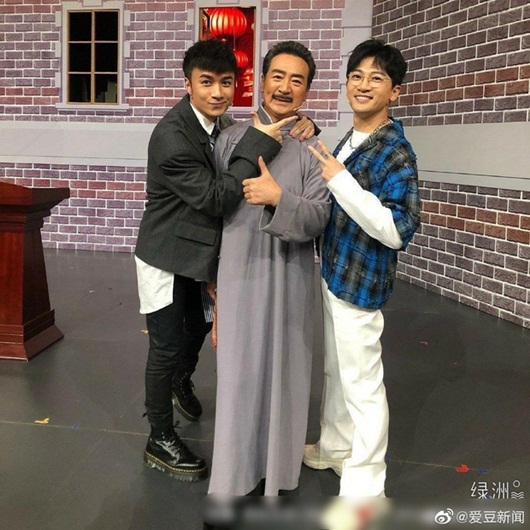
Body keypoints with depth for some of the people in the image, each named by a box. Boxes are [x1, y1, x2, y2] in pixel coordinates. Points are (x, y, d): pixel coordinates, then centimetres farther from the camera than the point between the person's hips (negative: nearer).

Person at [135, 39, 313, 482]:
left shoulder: (224, 125, -2)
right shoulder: (171, 136, -26)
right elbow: (215, 198, -32)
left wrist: (298, 125, -14)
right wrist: (260, 142, -32)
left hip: (201, 253, 8)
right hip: (166, 258, -8)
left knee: (200, 326, 25)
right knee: (167, 347, 3)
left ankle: (182, 380, 57)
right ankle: (160, 441, 23)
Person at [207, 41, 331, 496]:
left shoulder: (313, 149, 0)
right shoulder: (232, 138, 3)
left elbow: (316, 221, -7)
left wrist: (279, 197, -24)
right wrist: (211, 273, 7)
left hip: (289, 278, 0)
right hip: (238, 274, 0)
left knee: (282, 370, 11)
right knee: (238, 371, 8)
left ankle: (276, 465, 32)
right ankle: (235, 467, 27)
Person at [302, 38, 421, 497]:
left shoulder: (396, 152, -16)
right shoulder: (348, 142, 9)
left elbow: (397, 231, -24)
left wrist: (341, 180, -26)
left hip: (360, 282, -9)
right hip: (332, 274, 9)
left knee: (362, 383, 2)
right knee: (335, 370, 22)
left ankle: (364, 487, 18)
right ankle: (335, 447, 42)